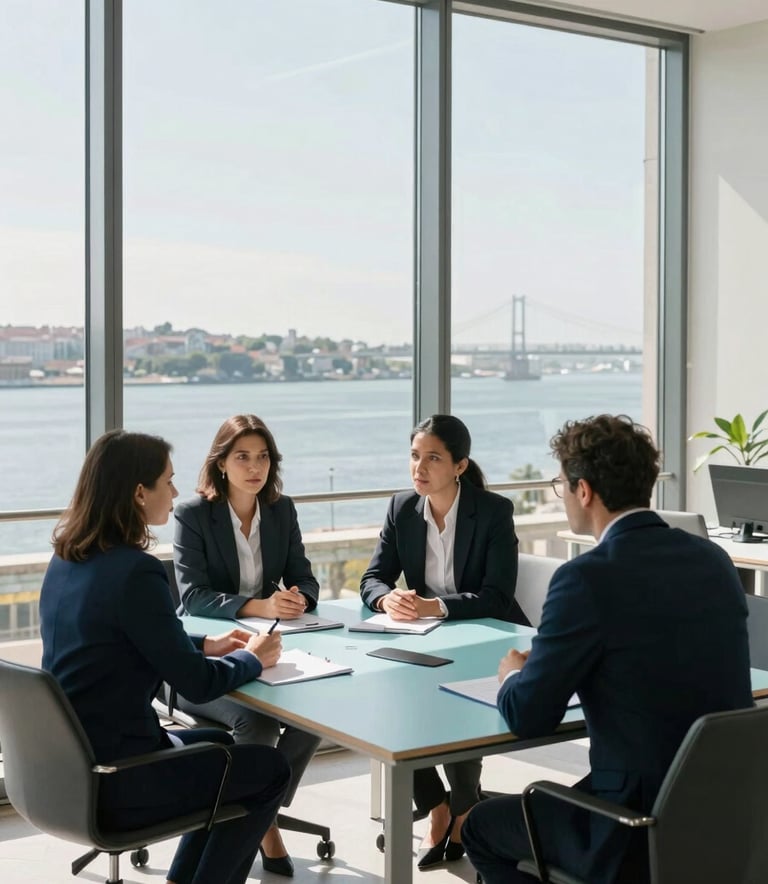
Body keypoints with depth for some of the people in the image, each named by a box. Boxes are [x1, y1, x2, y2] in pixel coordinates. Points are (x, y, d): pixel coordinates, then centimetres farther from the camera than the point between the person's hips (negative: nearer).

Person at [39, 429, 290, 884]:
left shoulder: (66, 560, 3)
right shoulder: (135, 571, -23)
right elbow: (197, 684, -17)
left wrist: (203, 644, 14)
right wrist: (253, 659, 2)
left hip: (70, 763, 9)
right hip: (112, 781, -8)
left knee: (217, 745, 28)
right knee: (271, 770, 10)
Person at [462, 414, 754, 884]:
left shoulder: (588, 578, -18)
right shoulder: (714, 559, 3)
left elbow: (529, 717, -11)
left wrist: (514, 676, 11)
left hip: (643, 833, -7)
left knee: (483, 825, 19)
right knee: (548, 801, 32)